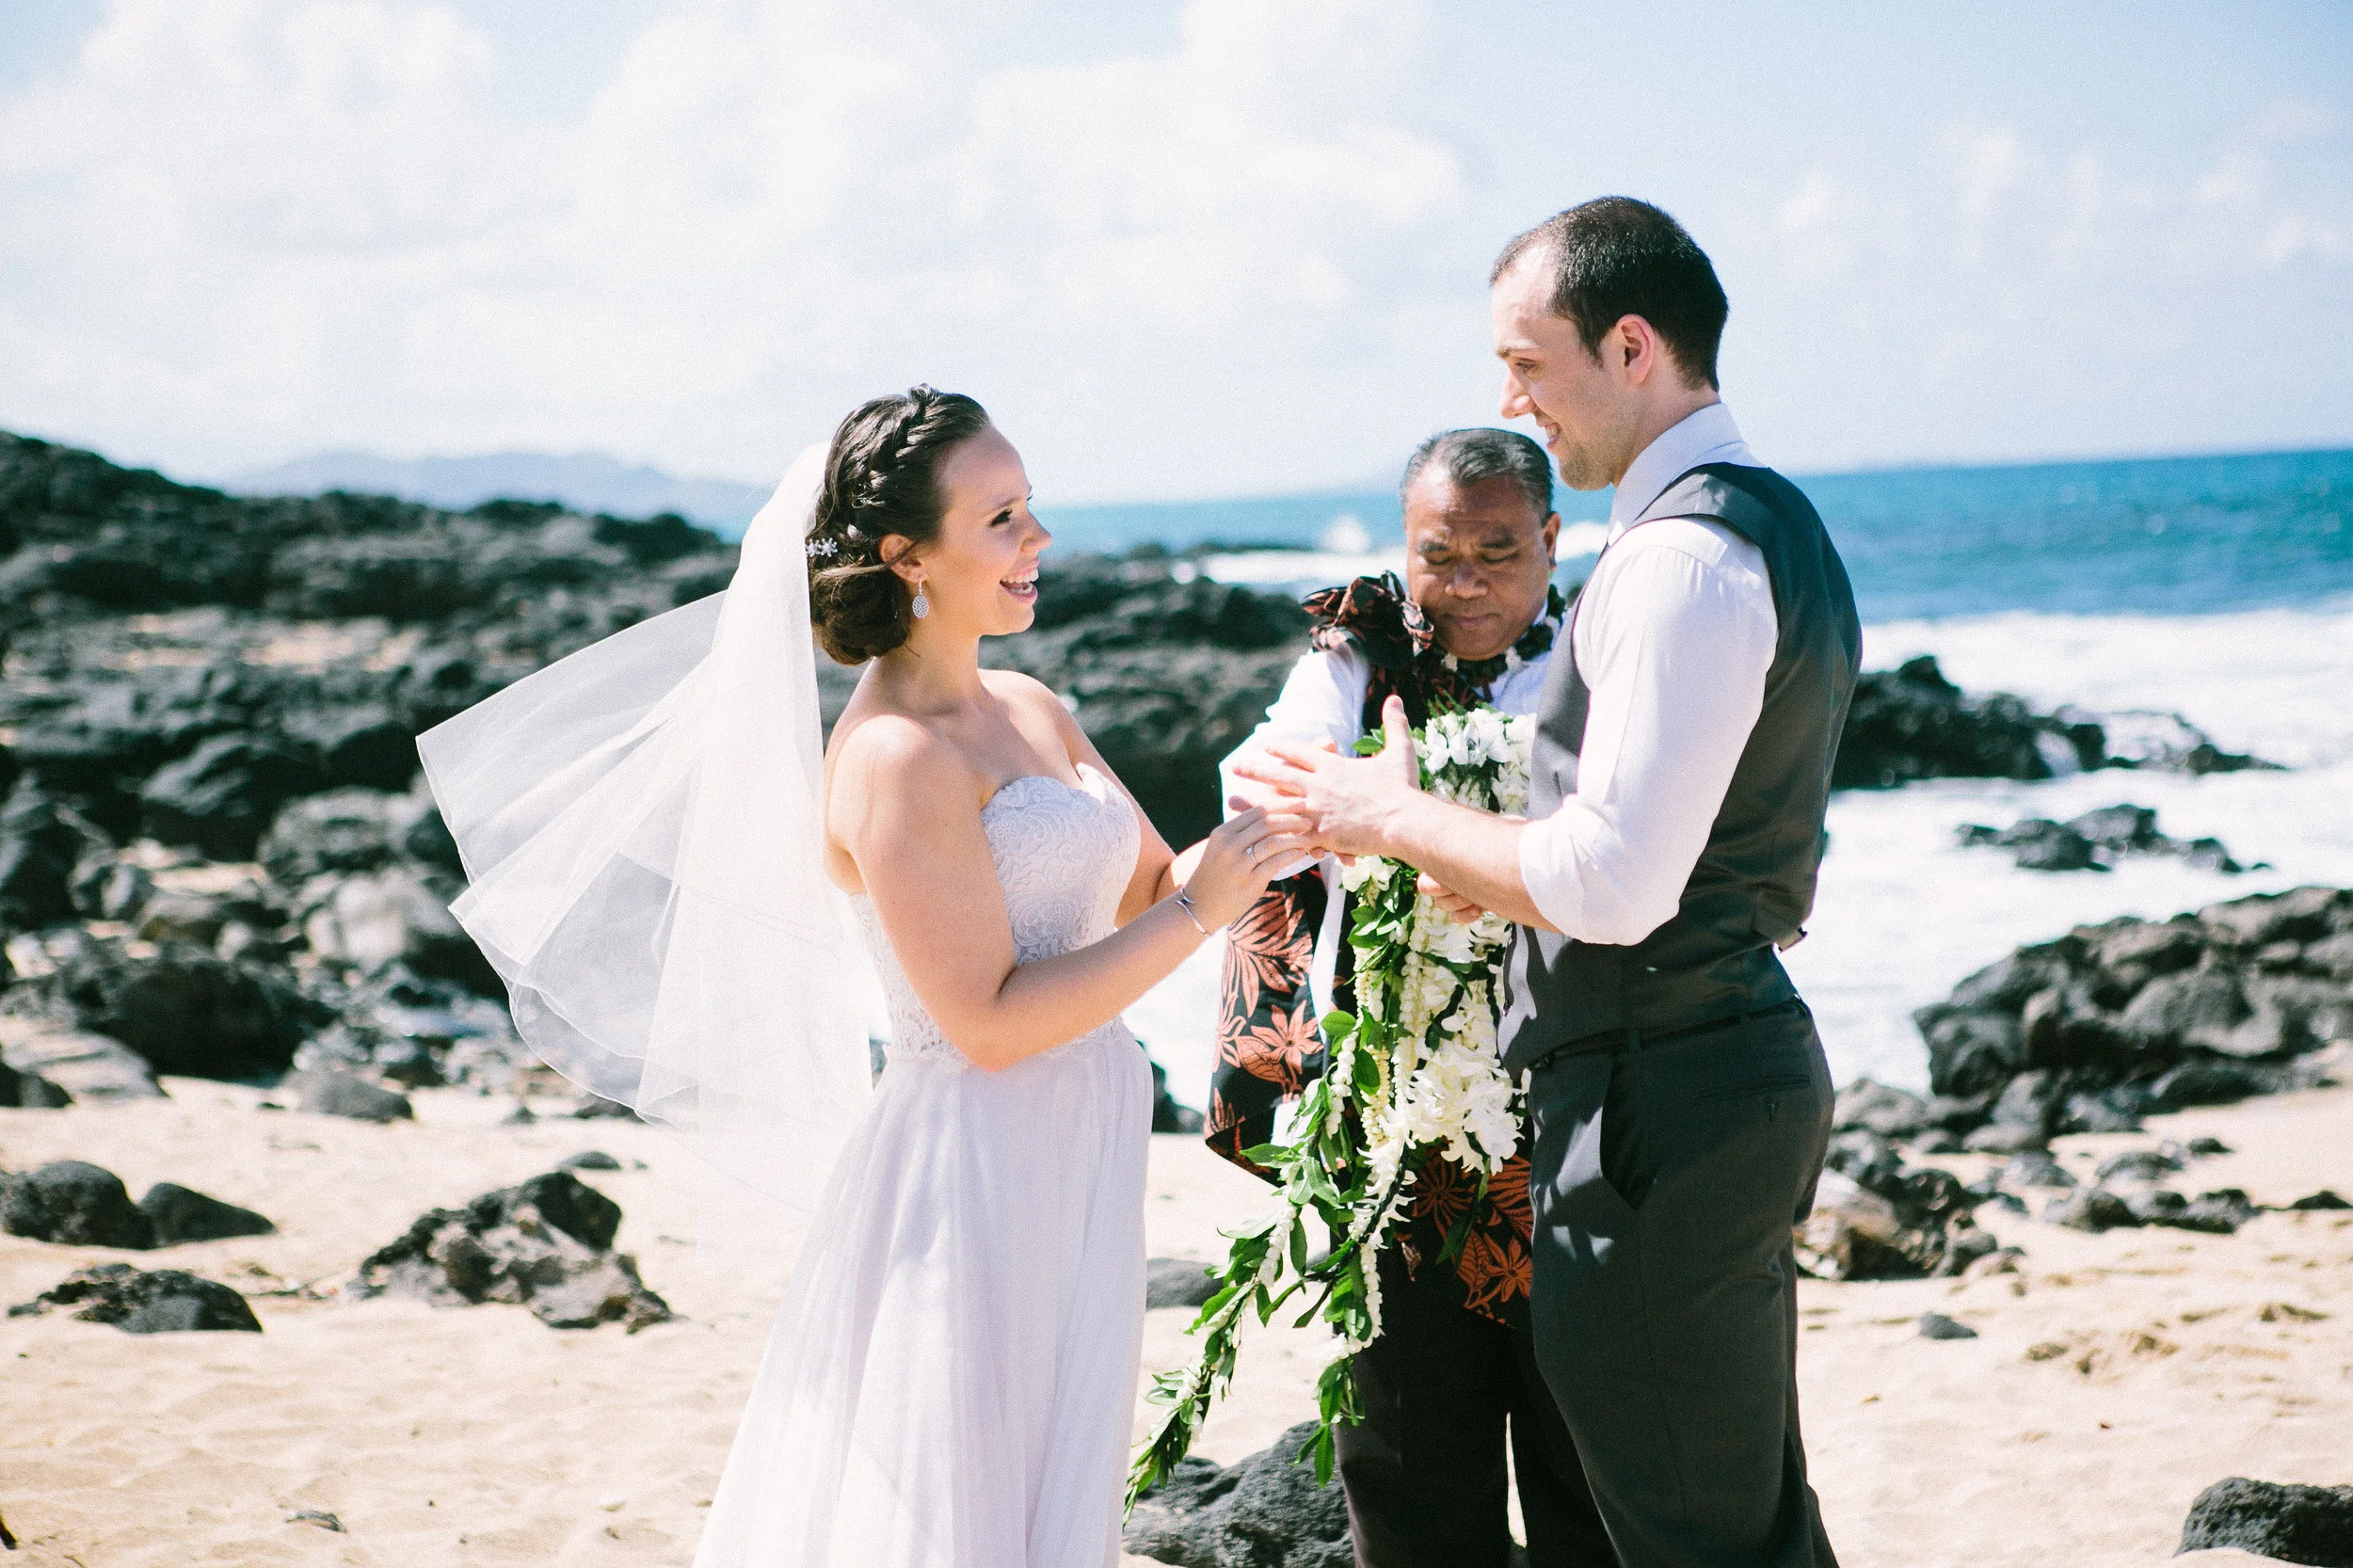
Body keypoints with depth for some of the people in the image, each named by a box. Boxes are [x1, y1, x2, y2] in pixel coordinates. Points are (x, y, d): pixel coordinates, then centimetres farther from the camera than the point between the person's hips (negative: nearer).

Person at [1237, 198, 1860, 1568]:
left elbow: (1614, 886, -24)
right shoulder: (1776, 522, 15)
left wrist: (1390, 814, -11)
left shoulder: (1684, 557, -19)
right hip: (1750, 1050, 11)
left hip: (1658, 1098, -11)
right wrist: (1508, 872, 14)